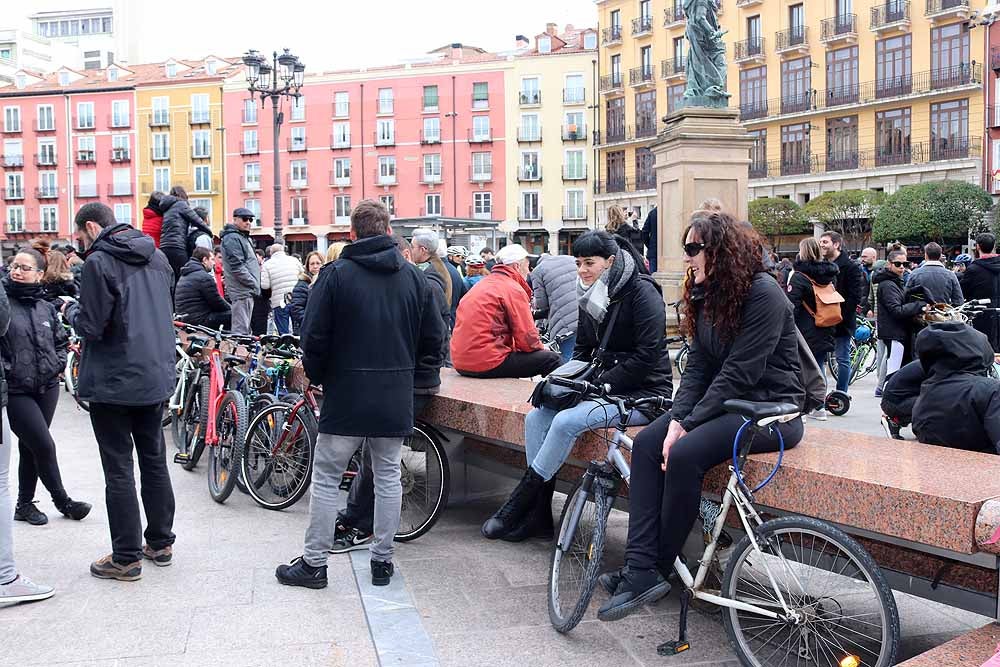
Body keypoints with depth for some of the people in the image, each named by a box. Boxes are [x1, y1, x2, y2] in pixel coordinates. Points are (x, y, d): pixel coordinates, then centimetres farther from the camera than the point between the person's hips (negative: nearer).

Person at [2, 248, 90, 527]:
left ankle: (24, 504, 25)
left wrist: (59, 363, 5)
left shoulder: (47, 308, 9)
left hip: (47, 387, 5)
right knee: (44, 445, -6)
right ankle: (62, 501, 11)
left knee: (30, 447, 13)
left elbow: (60, 341, 20)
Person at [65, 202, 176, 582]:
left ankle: (126, 558, 7)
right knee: (154, 461, 16)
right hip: (156, 379, 7)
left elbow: (91, 326, -15)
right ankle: (161, 543, 24)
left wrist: (71, 310, 4)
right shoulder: (157, 257, 9)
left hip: (113, 383, -7)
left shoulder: (99, 262, -14)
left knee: (119, 469, 1)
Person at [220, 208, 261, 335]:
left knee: (245, 329, 14)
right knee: (241, 330, -12)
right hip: (242, 291, -10)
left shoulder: (243, 237, 22)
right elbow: (237, 267, -19)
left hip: (247, 291, 10)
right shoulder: (232, 238, -11)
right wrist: (254, 284, -17)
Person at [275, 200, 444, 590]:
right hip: (396, 399, 3)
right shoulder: (414, 277, 2)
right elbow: (433, 340, 5)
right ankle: (382, 560, 20)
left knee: (326, 479, 8)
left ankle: (314, 563, 15)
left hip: (346, 396, -3)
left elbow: (314, 339, -10)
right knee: (388, 477, 13)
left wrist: (317, 375, 8)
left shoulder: (336, 274, -8)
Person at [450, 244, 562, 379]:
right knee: (553, 360, -3)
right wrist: (541, 348, 10)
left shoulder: (483, 284, 19)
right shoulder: (513, 289, -8)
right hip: (488, 364, -10)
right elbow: (527, 339, -12)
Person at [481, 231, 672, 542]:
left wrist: (600, 384, -20)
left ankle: (516, 508, -15)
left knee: (566, 421, -28)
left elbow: (647, 356, -19)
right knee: (536, 417, -11)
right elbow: (583, 350, 19)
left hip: (642, 392, -8)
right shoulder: (590, 297, 11)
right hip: (604, 387, 8)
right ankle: (539, 515, -8)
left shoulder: (641, 292, -13)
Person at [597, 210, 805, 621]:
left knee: (684, 454, -28)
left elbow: (739, 373, -21)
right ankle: (639, 568, -17)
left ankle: (658, 568, -11)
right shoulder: (707, 295, 9)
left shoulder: (763, 294, -17)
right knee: (647, 443, -12)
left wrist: (689, 424, -21)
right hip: (725, 401, 8)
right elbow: (698, 366, 4)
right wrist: (677, 418, -11)